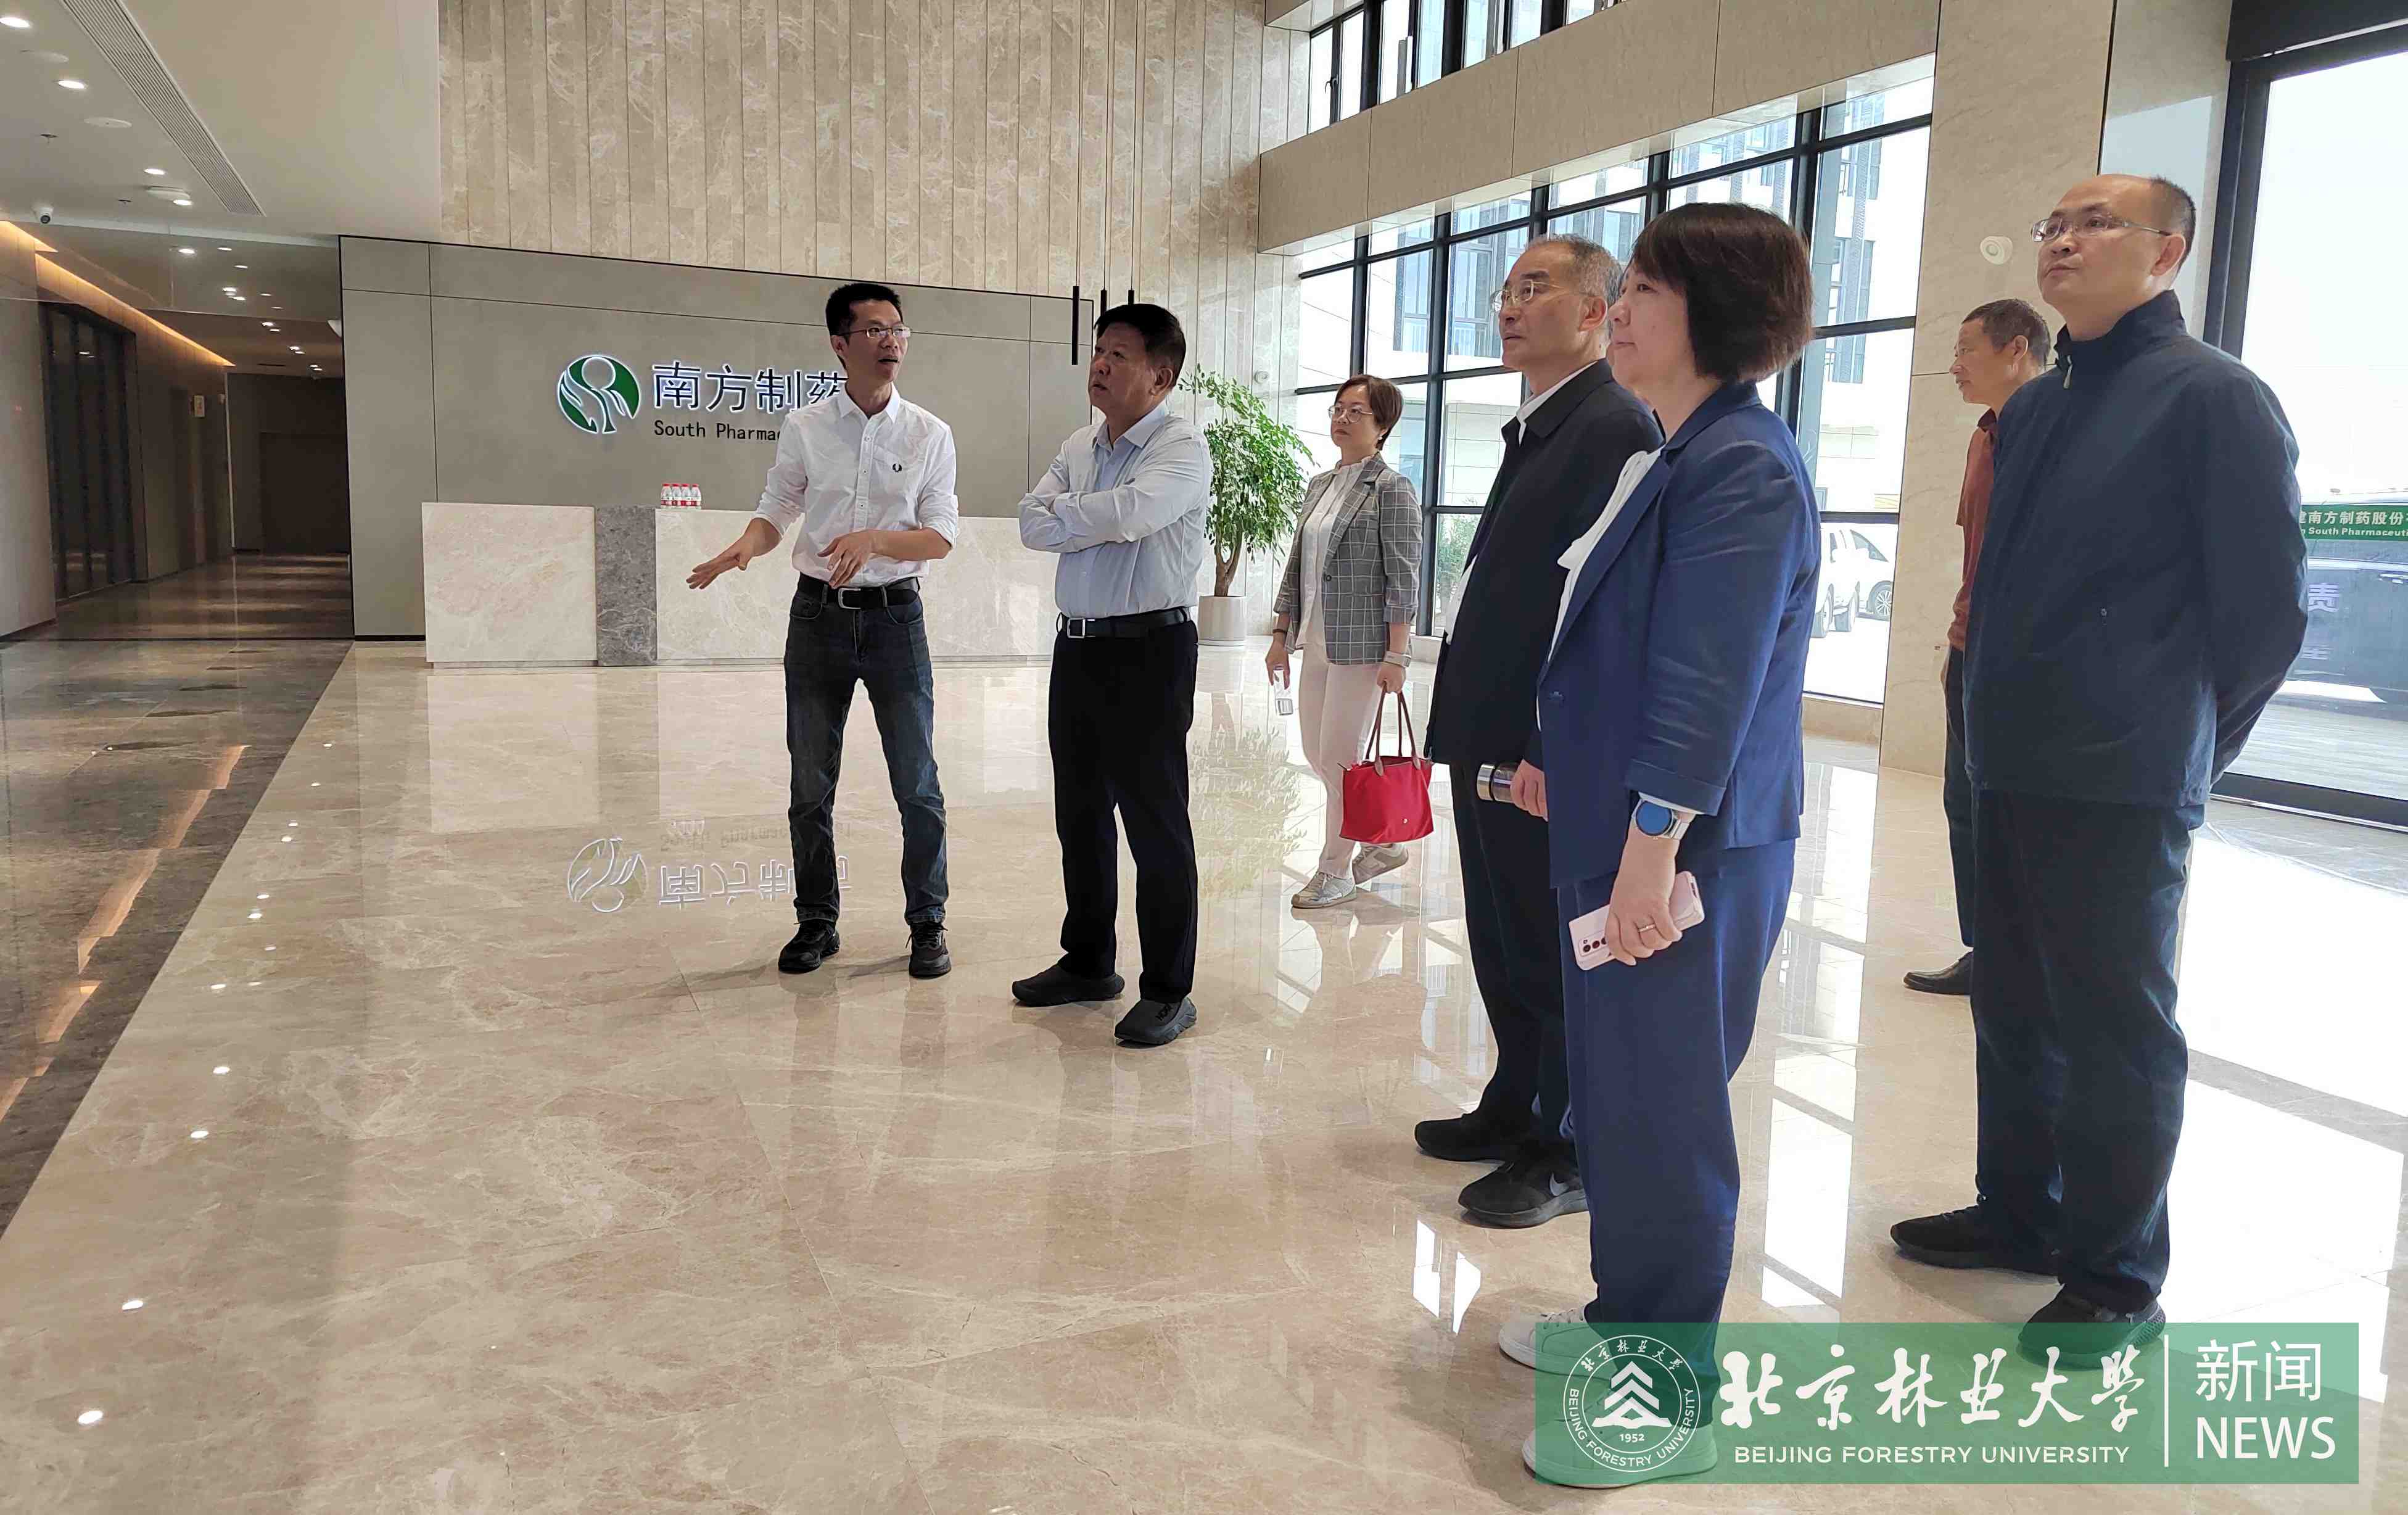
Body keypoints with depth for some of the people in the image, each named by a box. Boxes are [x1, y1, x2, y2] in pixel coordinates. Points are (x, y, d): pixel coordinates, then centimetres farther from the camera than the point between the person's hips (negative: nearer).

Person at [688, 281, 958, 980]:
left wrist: (874, 540, -23)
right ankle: (816, 922, 23)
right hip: (818, 614, 1)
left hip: (895, 614, -1)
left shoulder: (930, 435, -1)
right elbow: (776, 511, 6)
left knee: (917, 784, 2)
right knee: (810, 785, 9)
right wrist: (743, 547, -15)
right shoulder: (804, 427, 2)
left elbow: (942, 535, -6)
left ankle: (928, 923, 15)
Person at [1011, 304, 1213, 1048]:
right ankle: (1088, 963, 30)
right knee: (1080, 813, 15)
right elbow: (1032, 524, 3)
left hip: (1149, 650, -7)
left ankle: (1168, 991, 8)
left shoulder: (1181, 447, -9)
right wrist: (1103, 522, -13)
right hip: (1077, 645, 8)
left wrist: (1065, 514, -9)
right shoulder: (1079, 446, 13)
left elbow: (1132, 510, -26)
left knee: (1155, 821, -2)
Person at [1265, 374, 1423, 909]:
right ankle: (1383, 843, 30)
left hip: (1362, 644, -8)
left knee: (1340, 758, -2)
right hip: (1316, 642, 8)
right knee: (1318, 754, 13)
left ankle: (1335, 872, 13)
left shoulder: (1391, 489, -8)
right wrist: (1282, 633, 13)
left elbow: (1404, 578, -12)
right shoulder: (1318, 487, 13)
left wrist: (1396, 656, -17)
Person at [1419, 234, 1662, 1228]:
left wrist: (1555, 748, -23)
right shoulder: (1537, 429, 17)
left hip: (1548, 751, -9)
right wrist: (1467, 726, 17)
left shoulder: (1614, 429, -14)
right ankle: (1516, 1110, 34)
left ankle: (1566, 1156, 17)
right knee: (1503, 942, 19)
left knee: (1555, 954, 2)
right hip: (1491, 738, 9)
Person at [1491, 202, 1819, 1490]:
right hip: (1621, 831, 10)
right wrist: (1570, 766, 22)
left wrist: (1650, 849, -23)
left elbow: (1707, 685, -23)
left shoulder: (1742, 469, -17)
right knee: (1618, 1097, 19)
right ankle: (1628, 1320, 36)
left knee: (1660, 1116, 0)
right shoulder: (1676, 459, 14)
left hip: (1684, 851, -10)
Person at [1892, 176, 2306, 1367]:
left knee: (2117, 1025, 2)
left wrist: (2184, 743, 0)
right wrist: (1996, 712, 14)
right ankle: (2020, 1211, 33)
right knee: (2014, 1005, 16)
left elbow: (2264, 608, -7)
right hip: (2011, 769, 7)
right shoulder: (2032, 409, 13)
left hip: (2125, 784, -7)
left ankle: (2115, 1280, 16)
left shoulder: (2214, 398, -7)